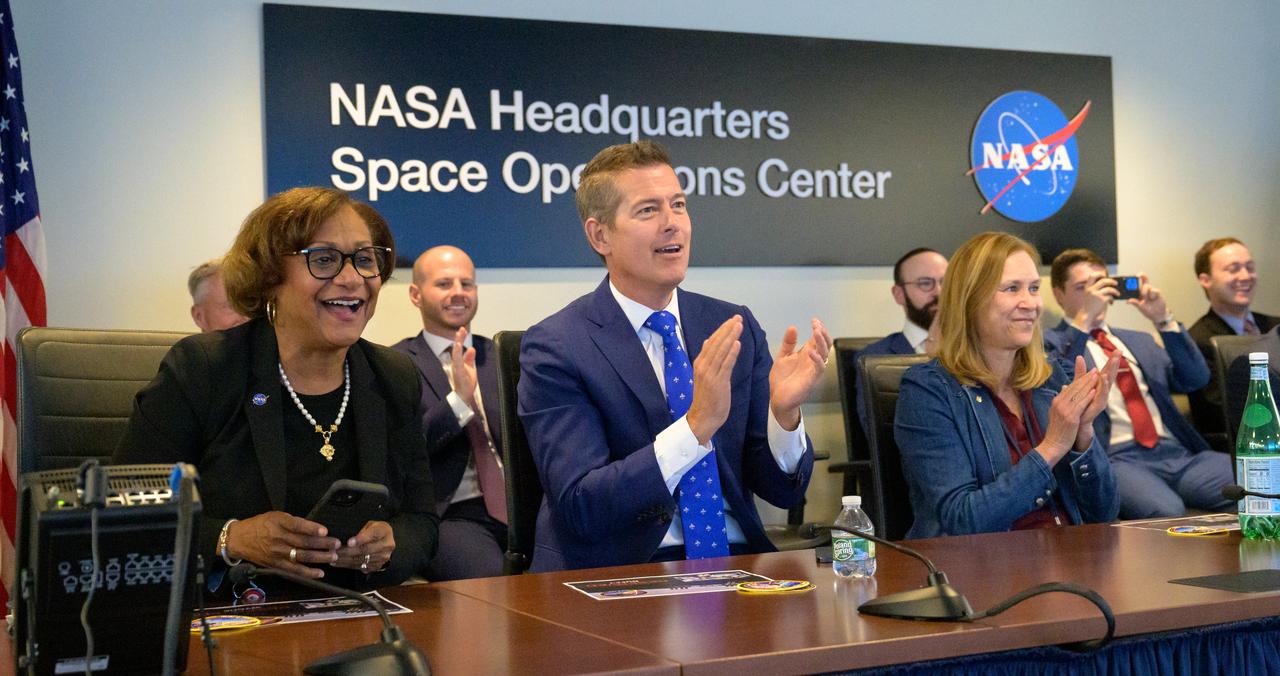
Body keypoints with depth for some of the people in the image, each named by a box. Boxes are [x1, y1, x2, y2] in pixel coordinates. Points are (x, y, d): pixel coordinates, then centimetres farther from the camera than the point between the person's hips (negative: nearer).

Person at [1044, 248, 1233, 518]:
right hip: (1116, 458, -6)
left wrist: (1163, 320, 5)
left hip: (1179, 453, 6)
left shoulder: (1139, 341, 28)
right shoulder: (1051, 343, 10)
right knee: (1166, 512, -37)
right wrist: (1083, 320, -13)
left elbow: (1196, 379, 15)